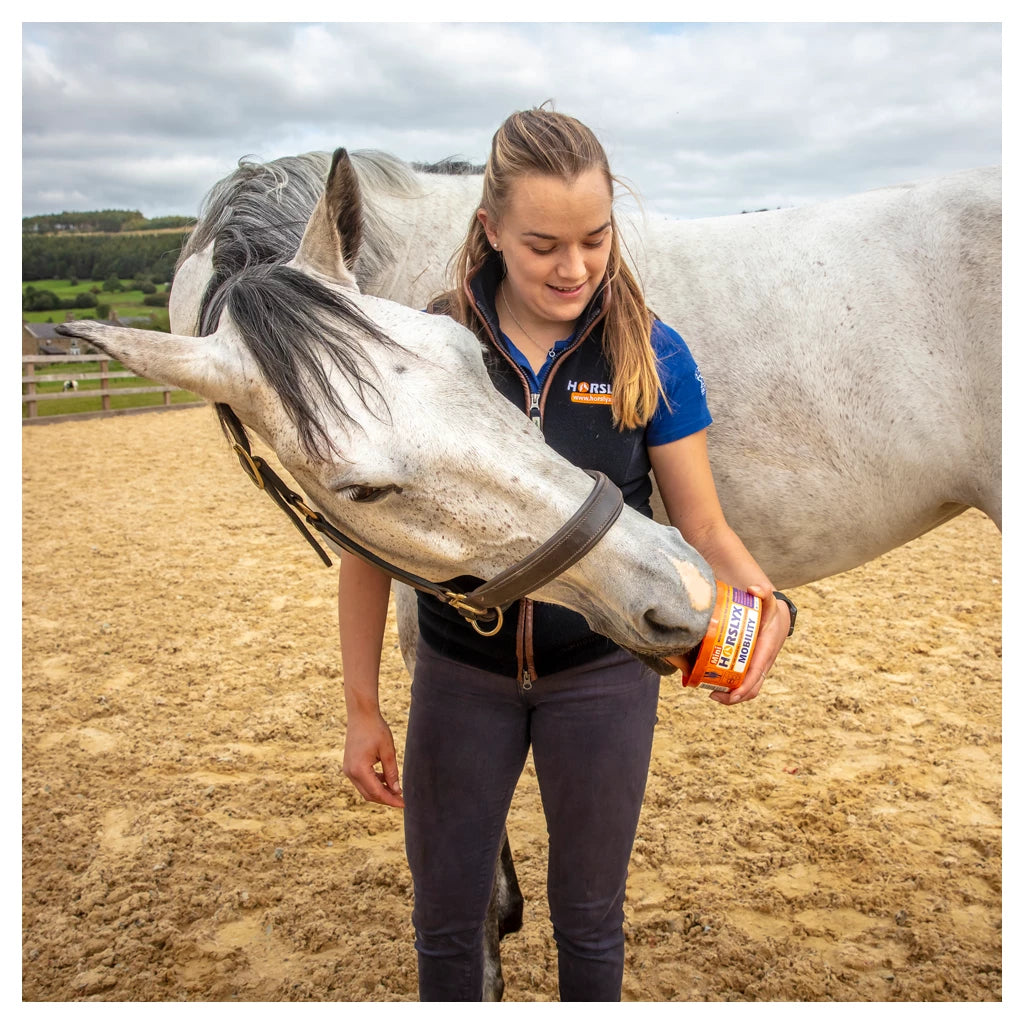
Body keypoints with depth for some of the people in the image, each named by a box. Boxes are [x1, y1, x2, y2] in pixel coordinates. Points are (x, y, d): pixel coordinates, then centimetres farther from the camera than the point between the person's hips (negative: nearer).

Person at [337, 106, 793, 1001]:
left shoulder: (652, 356, -11)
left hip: (602, 677, 0)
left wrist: (767, 605, -29)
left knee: (589, 918, 19)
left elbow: (704, 527, -7)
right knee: (446, 920, 18)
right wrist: (363, 710, -5)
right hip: (461, 675, 1)